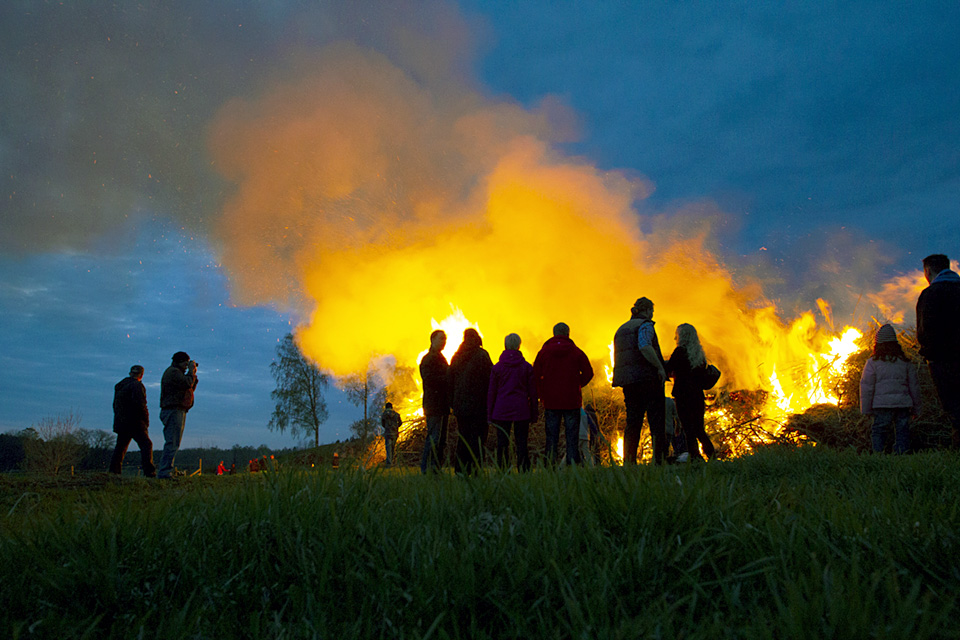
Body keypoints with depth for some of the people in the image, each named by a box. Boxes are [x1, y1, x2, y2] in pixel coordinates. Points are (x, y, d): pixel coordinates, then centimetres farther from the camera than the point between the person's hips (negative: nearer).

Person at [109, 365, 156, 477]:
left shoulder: (119, 385, 19)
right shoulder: (137, 385, -10)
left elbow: (115, 404, 24)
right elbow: (140, 404, -20)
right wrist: (146, 420, -10)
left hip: (120, 422, 8)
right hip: (135, 423, -8)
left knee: (120, 447, 17)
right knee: (146, 444, -9)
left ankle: (114, 471, 17)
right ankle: (149, 471, -18)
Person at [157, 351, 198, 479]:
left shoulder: (176, 372, 25)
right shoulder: (173, 371, -8)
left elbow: (190, 388, 24)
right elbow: (187, 383, -21)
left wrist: (193, 374, 14)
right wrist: (191, 371, -8)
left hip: (175, 412, 11)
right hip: (174, 411, -11)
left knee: (172, 444, 12)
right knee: (172, 443, -13)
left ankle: (165, 472, 14)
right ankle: (165, 472, -15)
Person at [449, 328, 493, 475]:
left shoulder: (456, 357, 10)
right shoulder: (481, 355, -7)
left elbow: (451, 381, 13)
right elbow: (490, 378, -11)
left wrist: (453, 403, 17)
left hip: (460, 404, 5)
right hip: (478, 404, -5)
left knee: (462, 436, 12)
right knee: (477, 436, -2)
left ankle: (460, 469, 12)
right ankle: (474, 469, -6)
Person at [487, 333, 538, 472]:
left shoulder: (497, 367, 1)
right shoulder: (527, 367, 1)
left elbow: (491, 392, 3)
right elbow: (532, 392, 3)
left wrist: (490, 414, 9)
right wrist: (534, 413, 10)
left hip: (501, 410, 0)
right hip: (521, 410, 0)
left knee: (502, 444, 5)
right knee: (521, 443, 4)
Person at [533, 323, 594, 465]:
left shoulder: (544, 351, 3)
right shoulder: (576, 352, 1)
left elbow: (535, 376, -1)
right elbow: (588, 373, -1)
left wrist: (542, 394, 8)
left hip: (550, 401, 1)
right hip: (572, 401, -1)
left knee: (551, 437, 5)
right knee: (572, 437, 4)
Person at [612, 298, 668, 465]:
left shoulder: (621, 329, 22)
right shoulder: (645, 325, -2)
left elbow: (617, 359, 19)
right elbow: (644, 346, -22)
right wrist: (660, 366, -19)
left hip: (627, 381, 7)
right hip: (647, 377, -7)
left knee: (632, 422, 7)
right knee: (657, 421, -5)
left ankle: (628, 461, 3)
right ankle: (659, 460, -11)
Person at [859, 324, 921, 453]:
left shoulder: (872, 363, -1)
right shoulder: (905, 362, 11)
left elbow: (866, 388, -2)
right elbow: (914, 387, 15)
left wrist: (866, 410, 3)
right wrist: (916, 409, 22)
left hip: (882, 404, -3)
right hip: (903, 404, 3)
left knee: (878, 433, 1)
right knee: (902, 433, 8)